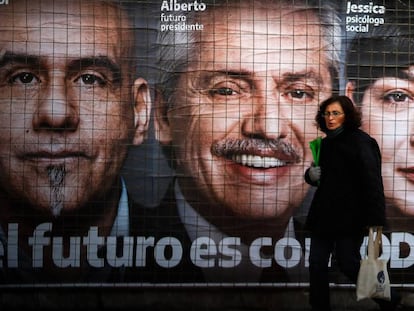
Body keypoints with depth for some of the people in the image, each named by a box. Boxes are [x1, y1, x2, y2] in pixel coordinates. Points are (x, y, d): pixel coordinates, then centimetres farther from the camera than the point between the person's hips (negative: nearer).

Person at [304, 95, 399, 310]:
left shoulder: (361, 142, -11)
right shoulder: (326, 143, 12)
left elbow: (372, 182, -20)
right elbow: (317, 175, 26)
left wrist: (375, 222, -28)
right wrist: (311, 174, 0)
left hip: (349, 217, -7)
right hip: (324, 215, 7)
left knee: (348, 263, -2)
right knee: (317, 263, 5)